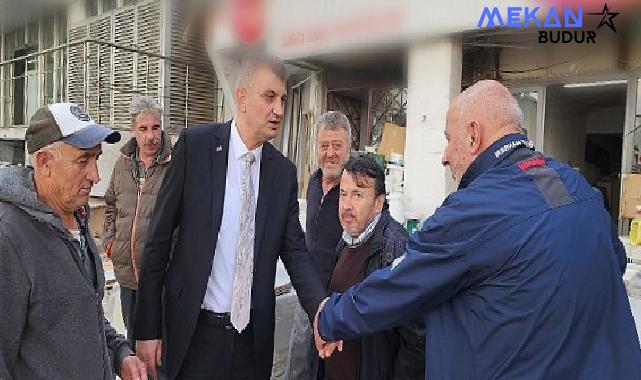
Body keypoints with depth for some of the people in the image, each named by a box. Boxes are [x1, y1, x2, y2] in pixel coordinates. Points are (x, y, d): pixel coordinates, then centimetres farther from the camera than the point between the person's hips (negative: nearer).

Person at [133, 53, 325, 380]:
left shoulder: (284, 171, 0)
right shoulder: (195, 145, -8)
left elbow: (294, 251, 0)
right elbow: (158, 238, -6)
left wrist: (321, 310, -17)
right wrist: (147, 327, -6)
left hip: (254, 336, 3)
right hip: (194, 332, -2)